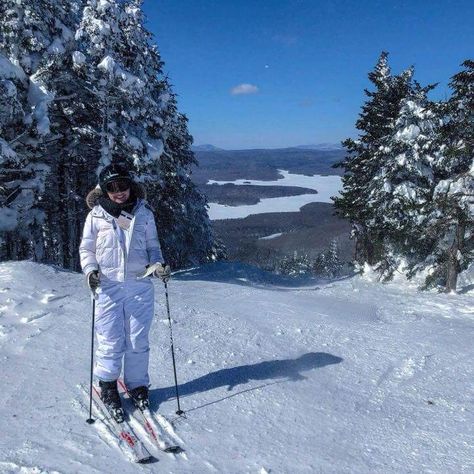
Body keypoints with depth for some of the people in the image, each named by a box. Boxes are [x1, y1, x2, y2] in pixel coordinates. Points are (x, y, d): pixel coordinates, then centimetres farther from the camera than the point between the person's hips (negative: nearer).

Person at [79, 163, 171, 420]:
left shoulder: (144, 213, 5)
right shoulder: (96, 215, 1)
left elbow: (153, 246, 13)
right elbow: (86, 249, 8)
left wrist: (159, 265, -5)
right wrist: (90, 270, -10)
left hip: (140, 285, 1)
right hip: (108, 286, -1)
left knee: (138, 340, 8)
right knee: (110, 341, 2)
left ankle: (138, 385, 26)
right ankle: (107, 385, 24)